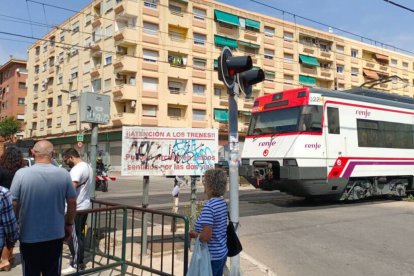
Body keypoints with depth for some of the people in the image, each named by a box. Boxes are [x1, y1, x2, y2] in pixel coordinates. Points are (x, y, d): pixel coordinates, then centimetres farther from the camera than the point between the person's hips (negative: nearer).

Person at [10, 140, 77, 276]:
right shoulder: (64, 174, -7)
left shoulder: (21, 174, -12)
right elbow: (72, 203, -1)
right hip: (56, 235, 2)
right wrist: (69, 224, 13)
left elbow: (13, 204, -7)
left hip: (29, 236, -1)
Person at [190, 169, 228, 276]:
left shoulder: (208, 206, -24)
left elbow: (206, 236, -28)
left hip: (211, 257, -8)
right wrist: (199, 232, 10)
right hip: (222, 253, 8)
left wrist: (195, 234, -9)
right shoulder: (222, 202, 2)